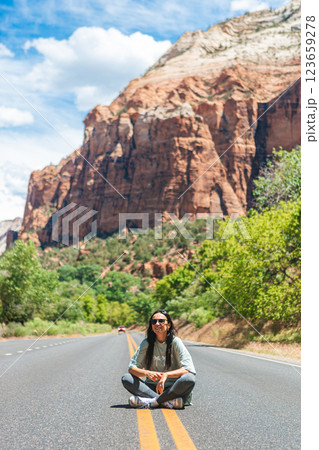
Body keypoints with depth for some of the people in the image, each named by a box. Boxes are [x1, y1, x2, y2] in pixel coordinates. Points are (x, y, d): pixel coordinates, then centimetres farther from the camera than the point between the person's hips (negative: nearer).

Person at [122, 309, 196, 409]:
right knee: (126, 378, -20)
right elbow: (132, 368, -2)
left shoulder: (175, 342, -5)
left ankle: (152, 401, -26)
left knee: (189, 379, -31)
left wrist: (166, 375, -28)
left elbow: (188, 369, -14)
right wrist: (147, 373, -23)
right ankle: (169, 402, -28)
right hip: (152, 387, 2)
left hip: (172, 388, -2)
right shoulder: (147, 343, 1)